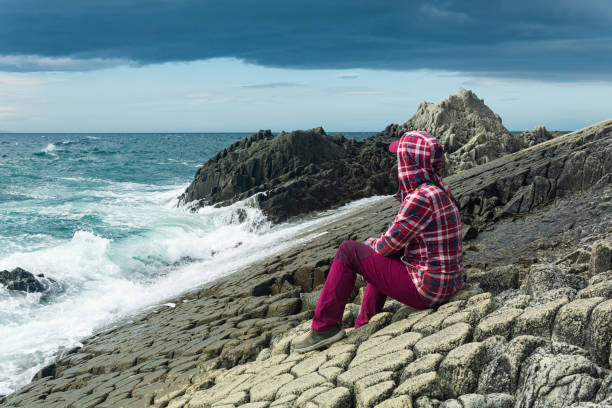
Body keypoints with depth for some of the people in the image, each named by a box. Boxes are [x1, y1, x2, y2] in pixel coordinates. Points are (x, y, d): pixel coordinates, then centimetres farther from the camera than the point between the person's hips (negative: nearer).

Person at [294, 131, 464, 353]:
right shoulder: (439, 189, 7)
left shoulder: (421, 199, -23)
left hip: (426, 288, -9)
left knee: (348, 251, -2)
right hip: (447, 282, 9)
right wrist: (377, 244, 12)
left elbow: (389, 245, -14)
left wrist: (370, 244, 8)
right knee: (380, 255, 30)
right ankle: (364, 327, 39)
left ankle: (325, 327, 6)